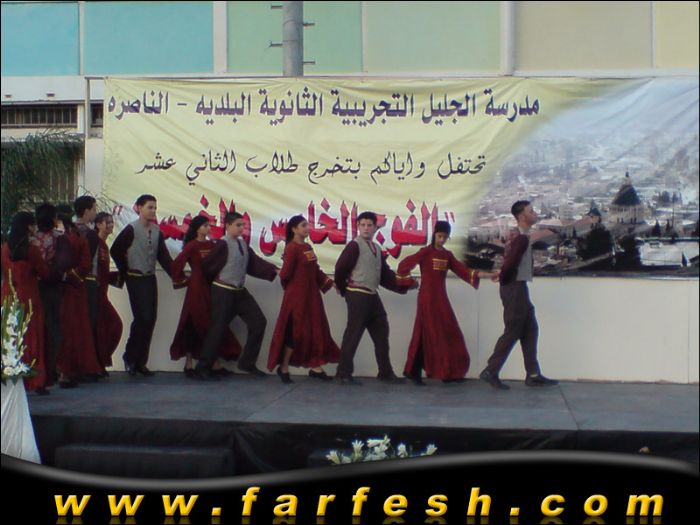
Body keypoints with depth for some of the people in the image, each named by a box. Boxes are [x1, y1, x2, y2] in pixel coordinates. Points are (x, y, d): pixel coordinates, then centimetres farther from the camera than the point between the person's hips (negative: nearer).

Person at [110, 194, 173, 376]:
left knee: (151, 320, 3)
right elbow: (115, 250, -4)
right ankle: (129, 357, 5)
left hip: (151, 279, 6)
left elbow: (163, 256, 8)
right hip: (136, 279, -6)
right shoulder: (131, 230, -8)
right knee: (142, 318, -13)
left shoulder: (156, 231, 8)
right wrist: (125, 272, 0)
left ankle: (140, 362, 12)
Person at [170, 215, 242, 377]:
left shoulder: (211, 245, 8)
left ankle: (214, 364, 12)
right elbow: (177, 264, -12)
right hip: (197, 288, -5)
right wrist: (183, 280, -1)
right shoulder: (192, 245, -8)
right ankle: (189, 363, 12)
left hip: (210, 288, 5)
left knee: (212, 325, 7)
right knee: (194, 325, 2)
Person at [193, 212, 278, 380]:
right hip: (223, 292, -8)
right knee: (218, 329, -5)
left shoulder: (243, 244, 9)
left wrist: (275, 271, -1)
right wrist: (215, 279, 3)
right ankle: (202, 369, 6)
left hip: (240, 291, 8)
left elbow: (255, 262, 7)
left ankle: (247, 362, 13)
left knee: (258, 322, 4)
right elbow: (207, 266, -11)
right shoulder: (223, 244, -14)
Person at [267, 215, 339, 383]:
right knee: (295, 331, -2)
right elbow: (285, 274, -17)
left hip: (311, 294, 8)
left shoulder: (308, 247, 11)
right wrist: (289, 286, 2)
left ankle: (315, 367, 15)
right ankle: (283, 368, 13)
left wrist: (330, 283, 9)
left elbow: (315, 270, 15)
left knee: (316, 330, 8)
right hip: (297, 294, -8)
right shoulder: (292, 248, -15)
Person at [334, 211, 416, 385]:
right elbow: (340, 267, -14)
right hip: (357, 295, -8)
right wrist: (343, 289, -2)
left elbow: (385, 275, 15)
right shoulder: (354, 245, -10)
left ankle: (385, 373, 20)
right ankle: (343, 374, 0)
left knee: (381, 333, 12)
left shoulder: (377, 248, 16)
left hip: (372, 296, 8)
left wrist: (405, 285, 7)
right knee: (353, 334, -6)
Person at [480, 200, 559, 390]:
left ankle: (533, 374, 15)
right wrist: (504, 280, -10)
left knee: (530, 330, 11)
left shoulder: (518, 236, 13)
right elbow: (510, 263, -26)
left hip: (518, 288, 10)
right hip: (515, 288, -10)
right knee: (512, 332, -4)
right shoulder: (522, 238, -18)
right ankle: (490, 372, 2)